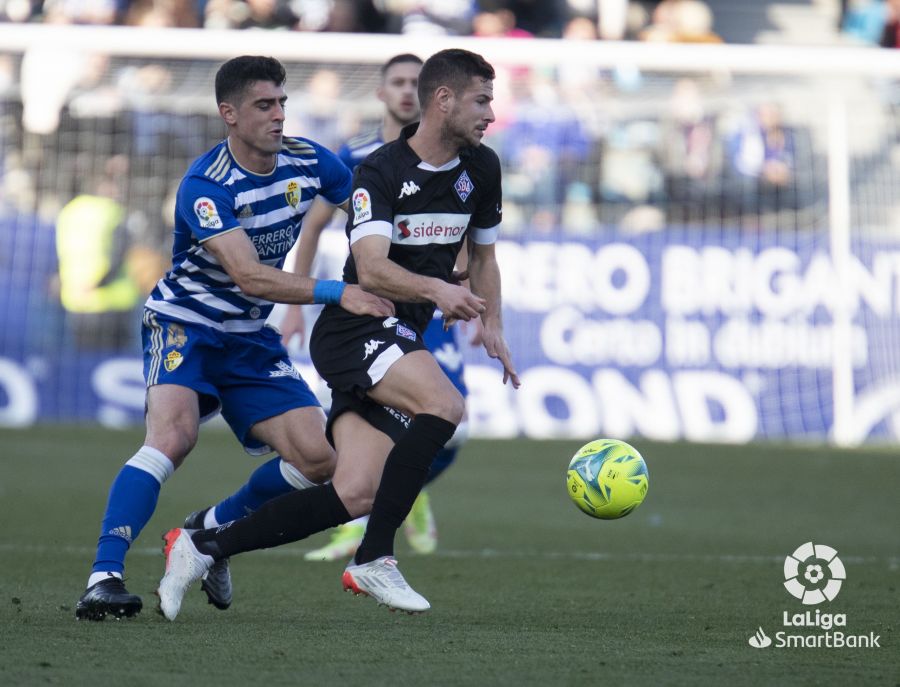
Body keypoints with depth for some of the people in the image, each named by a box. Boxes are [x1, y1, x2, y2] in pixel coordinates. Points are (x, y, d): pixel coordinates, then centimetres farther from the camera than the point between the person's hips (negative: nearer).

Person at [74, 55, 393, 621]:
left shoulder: (307, 161, -5)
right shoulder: (205, 186, -24)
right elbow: (250, 276, -33)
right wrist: (336, 293, -38)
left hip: (251, 339, 6)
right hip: (184, 325, -6)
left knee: (317, 458, -4)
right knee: (173, 436, -30)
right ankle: (104, 577, -33)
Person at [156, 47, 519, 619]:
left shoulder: (482, 168, 8)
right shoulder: (380, 172, -13)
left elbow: (483, 255, 23)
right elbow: (371, 271, -26)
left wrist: (493, 328, 12)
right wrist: (436, 289, -42)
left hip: (403, 338, 7)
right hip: (356, 329, -7)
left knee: (356, 495, -8)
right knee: (445, 404, -32)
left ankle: (202, 548, 1)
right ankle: (374, 559, -23)